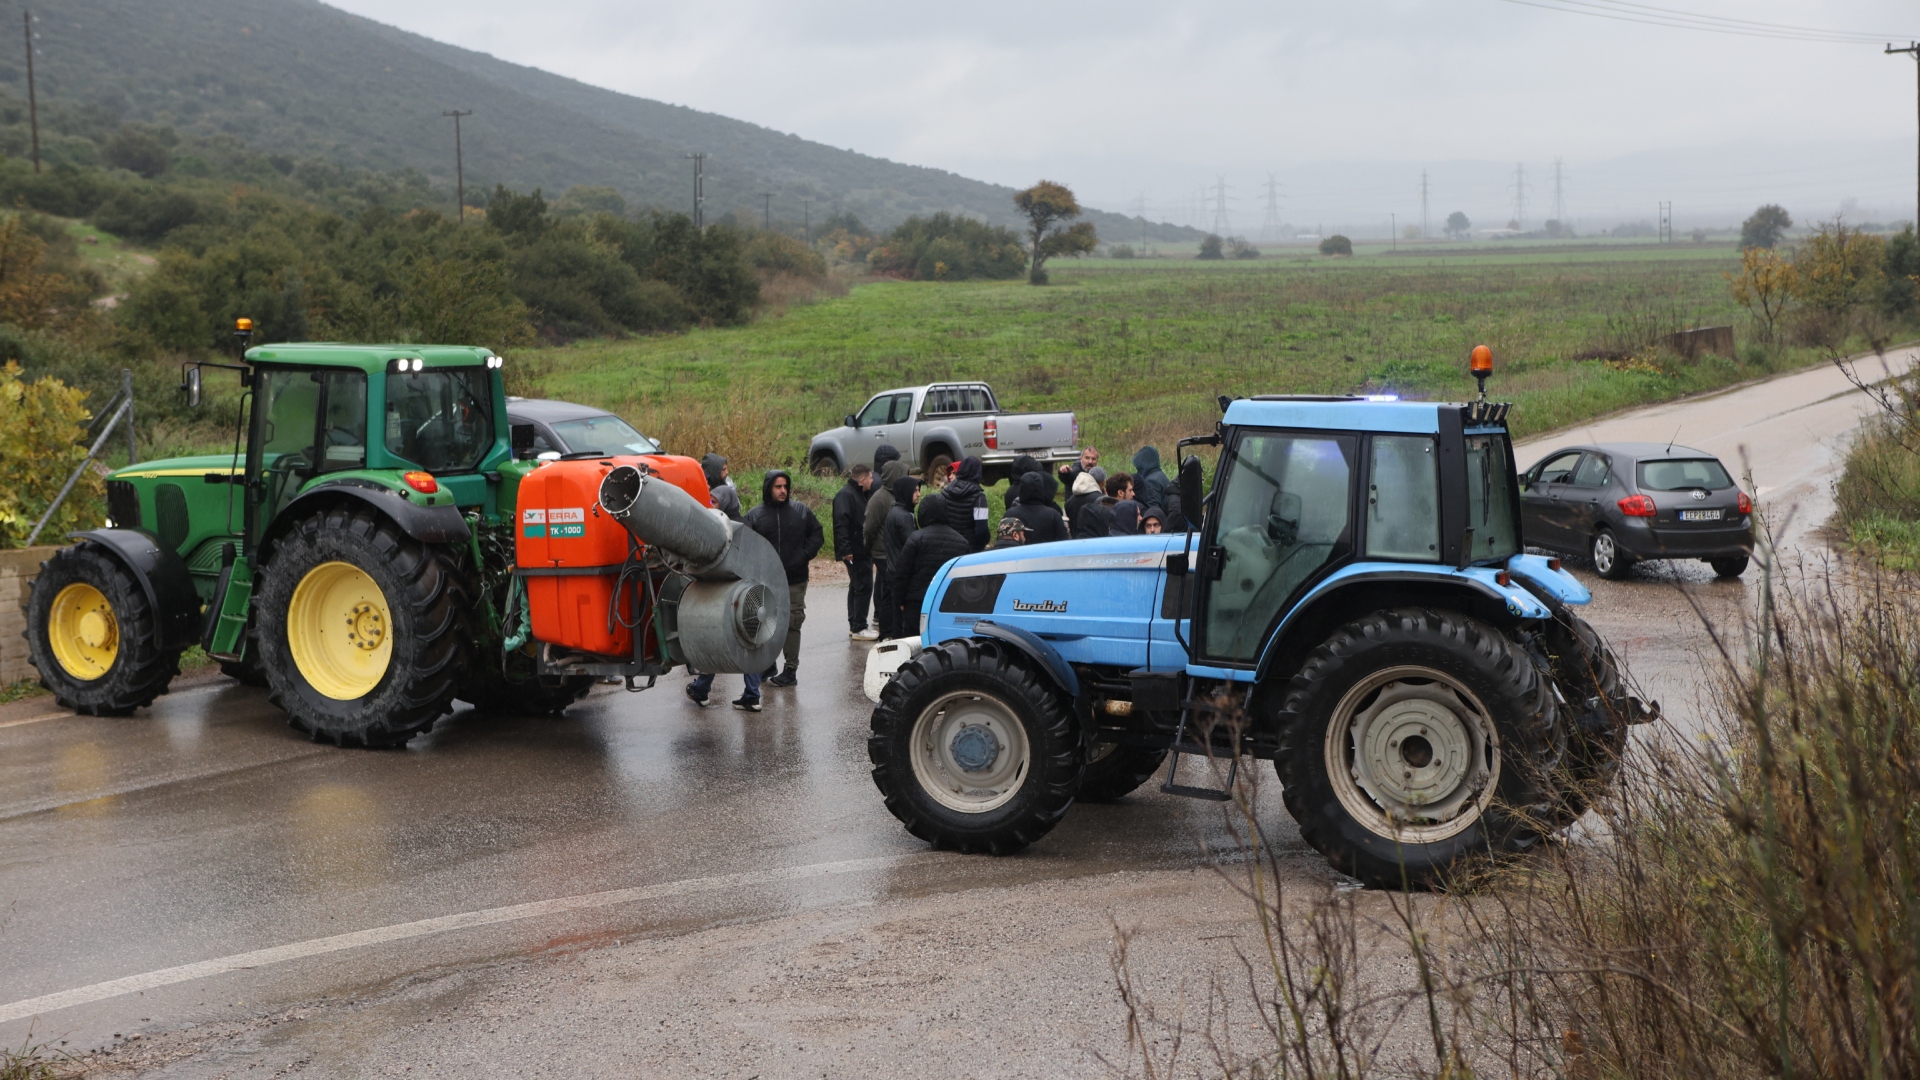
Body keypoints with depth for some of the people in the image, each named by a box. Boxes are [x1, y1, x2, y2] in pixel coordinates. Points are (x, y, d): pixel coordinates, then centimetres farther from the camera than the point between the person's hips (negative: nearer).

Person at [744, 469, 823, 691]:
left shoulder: (800, 510, 3)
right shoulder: (755, 515, 1)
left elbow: (817, 534, 10)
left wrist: (804, 555, -3)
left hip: (794, 581, -1)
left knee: (791, 625, 0)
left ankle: (791, 670, 5)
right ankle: (768, 664, 24)